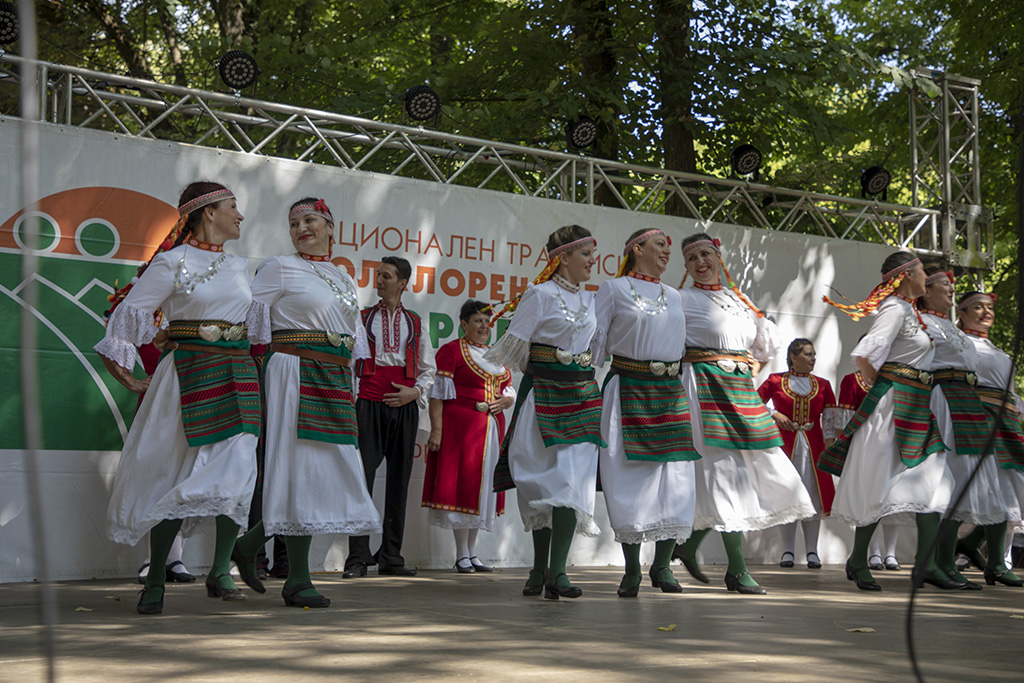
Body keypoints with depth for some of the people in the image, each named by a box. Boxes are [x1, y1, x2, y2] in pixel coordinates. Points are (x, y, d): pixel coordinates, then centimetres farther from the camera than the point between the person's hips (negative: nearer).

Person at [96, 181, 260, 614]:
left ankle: (220, 573, 8)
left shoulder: (238, 266, 16)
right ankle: (155, 579, 5)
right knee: (176, 474, -5)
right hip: (191, 374, -6)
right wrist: (118, 360, -2)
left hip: (237, 374, 6)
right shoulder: (172, 262, -3)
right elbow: (132, 308, -2)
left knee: (238, 471, -3)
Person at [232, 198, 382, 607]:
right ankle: (298, 580, -2)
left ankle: (250, 543, 19)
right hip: (294, 373, -7)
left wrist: (348, 386, 17)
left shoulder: (343, 278, 20)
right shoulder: (279, 269, 1)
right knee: (300, 467, -8)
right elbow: (252, 325, -4)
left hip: (335, 381, 7)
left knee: (331, 469, 3)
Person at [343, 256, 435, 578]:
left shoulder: (415, 323, 15)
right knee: (363, 474, -10)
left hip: (404, 406, 2)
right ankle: (358, 557, -7)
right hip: (369, 403, -2)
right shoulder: (363, 318, 12)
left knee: (399, 479, 2)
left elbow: (428, 368, 17)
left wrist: (415, 391, -1)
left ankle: (390, 557, 8)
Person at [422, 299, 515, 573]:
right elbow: (437, 393, -8)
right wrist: (436, 429, -17)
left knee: (483, 487, 8)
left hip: (491, 427, 7)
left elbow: (510, 390, 23)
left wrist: (506, 400, 0)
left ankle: (472, 553, 16)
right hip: (460, 424, -7)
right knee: (462, 484, -7)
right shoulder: (451, 350, -2)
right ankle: (462, 555, -2)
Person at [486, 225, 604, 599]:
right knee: (544, 480, -2)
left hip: (582, 396, 5)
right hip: (543, 396, -5)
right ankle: (541, 568, 8)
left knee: (572, 481, -6)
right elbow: (514, 346, -5)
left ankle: (556, 572, -6)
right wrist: (539, 374, 6)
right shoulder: (540, 294, -4)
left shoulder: (589, 299, 15)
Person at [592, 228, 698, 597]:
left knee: (675, 480, -3)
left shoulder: (674, 296, 20)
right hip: (629, 389, -4)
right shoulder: (613, 290, 5)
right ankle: (632, 571, 6)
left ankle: (662, 566, 8)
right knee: (630, 479, -5)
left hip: (670, 391, 4)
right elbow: (595, 342, 1)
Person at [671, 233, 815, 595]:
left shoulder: (739, 299, 18)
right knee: (725, 470, -10)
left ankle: (690, 544, 19)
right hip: (704, 385, -7)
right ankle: (737, 571, -6)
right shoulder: (683, 299, 1)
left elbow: (768, 341, 28)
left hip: (741, 388, 7)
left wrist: (753, 369, 16)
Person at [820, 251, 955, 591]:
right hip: (893, 405, -10)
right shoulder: (896, 309, -12)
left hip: (915, 409, 10)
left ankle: (925, 563, 4)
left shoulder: (909, 310, 17)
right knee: (882, 486, -5)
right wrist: (880, 385, -9)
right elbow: (863, 356, -23)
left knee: (933, 484, 4)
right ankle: (857, 562, 5)